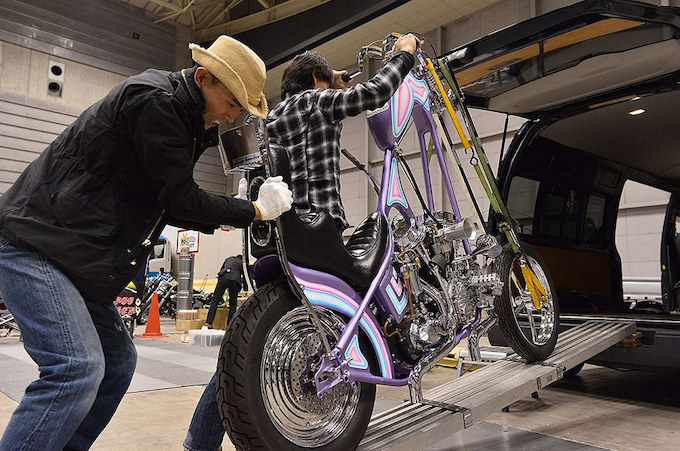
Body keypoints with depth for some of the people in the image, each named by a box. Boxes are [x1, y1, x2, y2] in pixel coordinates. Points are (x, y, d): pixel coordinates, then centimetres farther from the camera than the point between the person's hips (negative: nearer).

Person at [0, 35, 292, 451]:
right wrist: (254, 211, -10)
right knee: (78, 368, -21)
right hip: (35, 242, -10)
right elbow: (179, 196, -20)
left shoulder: (184, 118, 13)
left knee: (117, 361, 12)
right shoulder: (154, 98, -17)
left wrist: (217, 221, 6)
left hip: (78, 256, 10)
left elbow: (162, 204, 18)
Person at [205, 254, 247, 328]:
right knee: (233, 303, 10)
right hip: (235, 280, 0)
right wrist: (246, 290, 38)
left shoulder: (228, 259, 33)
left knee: (215, 300, 0)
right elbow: (245, 276, 28)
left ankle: (209, 323, -10)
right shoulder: (242, 263, 28)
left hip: (224, 277, 0)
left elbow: (221, 270, 37)